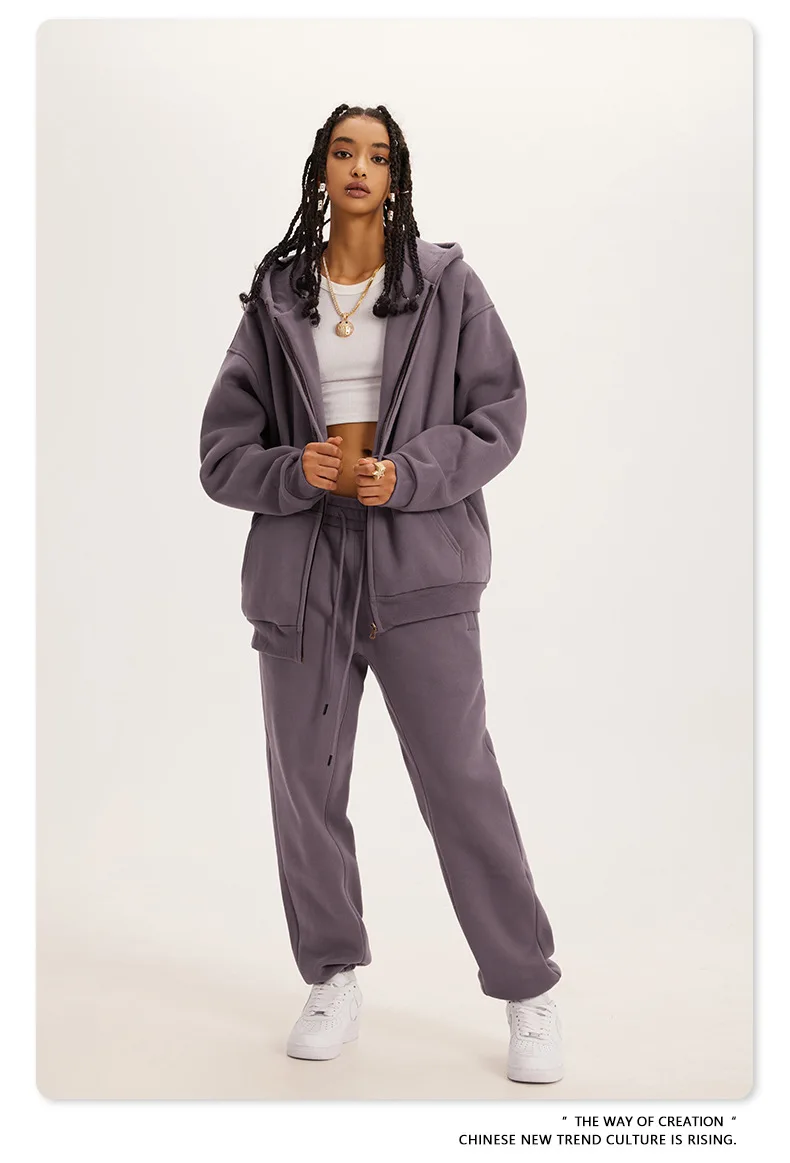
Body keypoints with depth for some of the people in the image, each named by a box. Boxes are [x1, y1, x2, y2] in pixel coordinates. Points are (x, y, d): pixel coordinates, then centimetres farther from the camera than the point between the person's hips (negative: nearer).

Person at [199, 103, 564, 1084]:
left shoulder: (447, 284, 6)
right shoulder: (275, 298, 10)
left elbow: (498, 416, 0)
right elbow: (222, 450, 7)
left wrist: (406, 474, -15)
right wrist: (294, 470, -13)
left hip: (418, 565, -2)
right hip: (300, 564, 3)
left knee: (461, 780, -3)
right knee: (305, 782, 8)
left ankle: (528, 994, 13)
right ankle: (334, 980, 27)